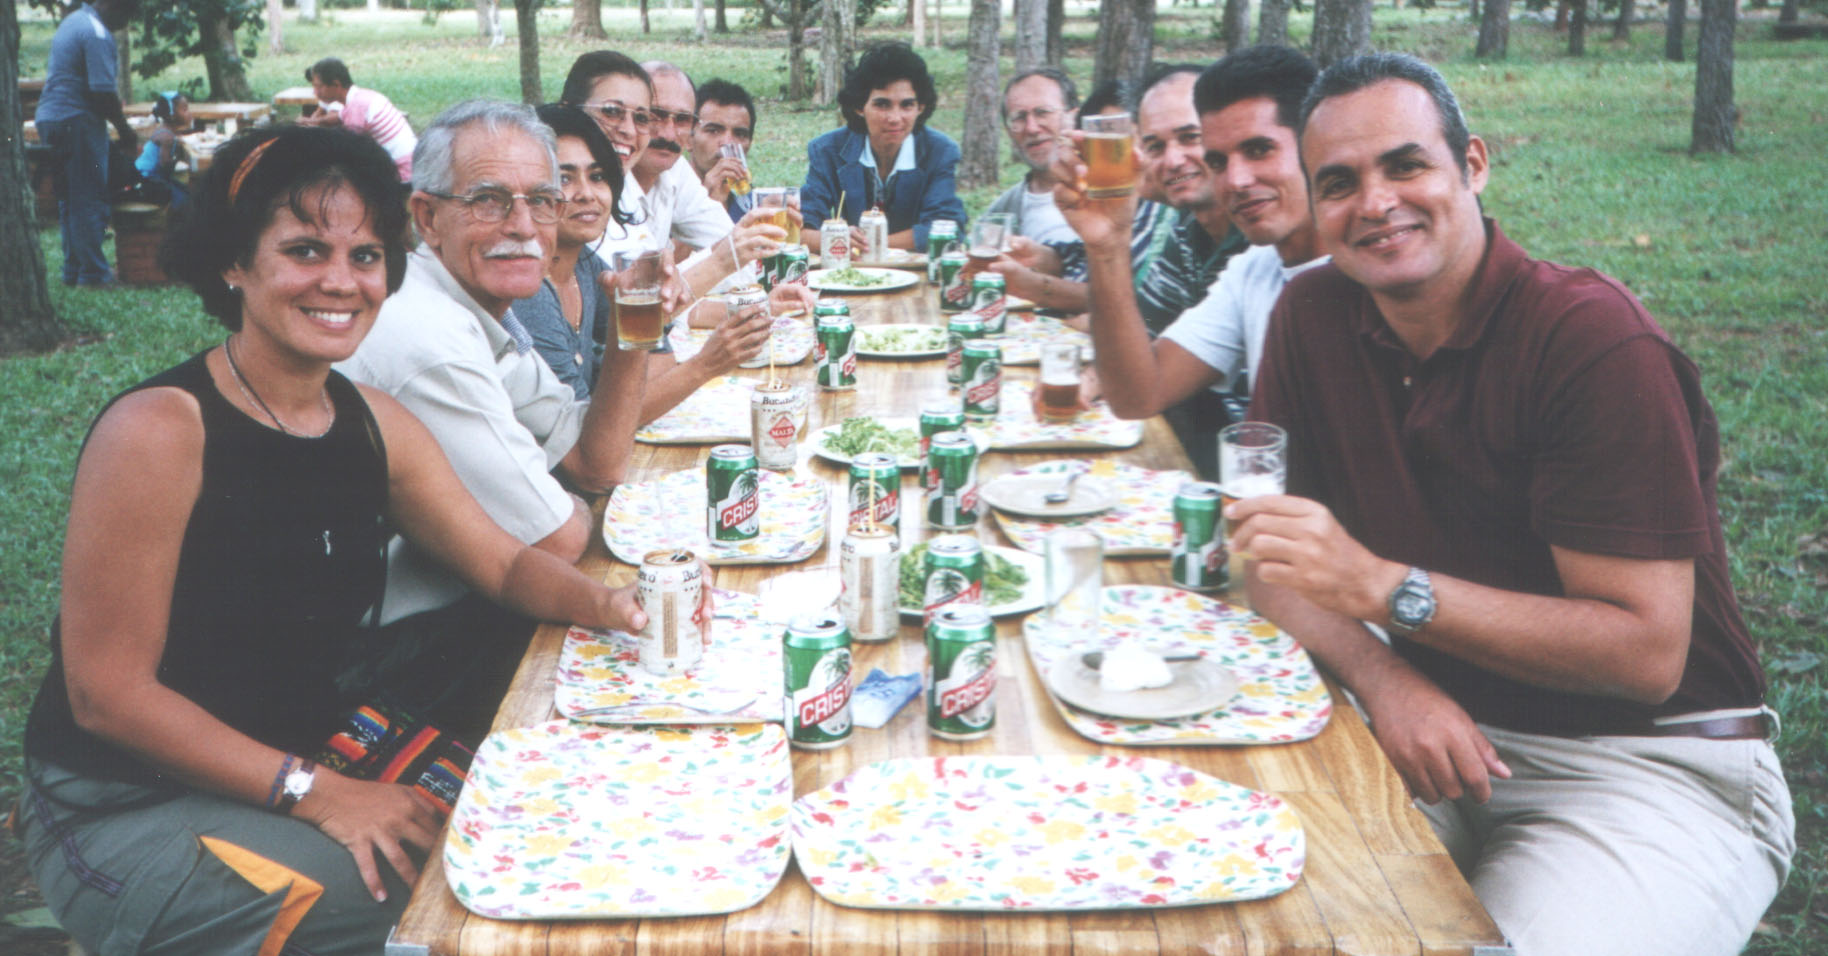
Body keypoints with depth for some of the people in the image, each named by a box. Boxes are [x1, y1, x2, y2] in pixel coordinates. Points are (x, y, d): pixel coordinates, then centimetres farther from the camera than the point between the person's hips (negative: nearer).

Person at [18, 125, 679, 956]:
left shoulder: (375, 426, 1)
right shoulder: (158, 431, -21)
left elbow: (507, 564, 8)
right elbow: (106, 693, -20)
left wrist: (602, 603, -14)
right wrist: (314, 794, -24)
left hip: (306, 755, 7)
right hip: (122, 811, -7)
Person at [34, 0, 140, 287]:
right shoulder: (98, 34, -16)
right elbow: (102, 93, -20)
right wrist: (125, 130, -9)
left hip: (49, 116, 10)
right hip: (77, 121, -10)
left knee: (70, 199, 14)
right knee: (89, 199, -5)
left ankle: (74, 271, 19)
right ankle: (93, 273, -3)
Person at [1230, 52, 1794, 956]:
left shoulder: (1594, 339, -18)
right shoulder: (1313, 314, -1)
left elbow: (1646, 653, -21)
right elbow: (1269, 559, 1)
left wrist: (1381, 587, -28)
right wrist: (1383, 676, -19)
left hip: (1653, 766, -4)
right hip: (1438, 728, 5)